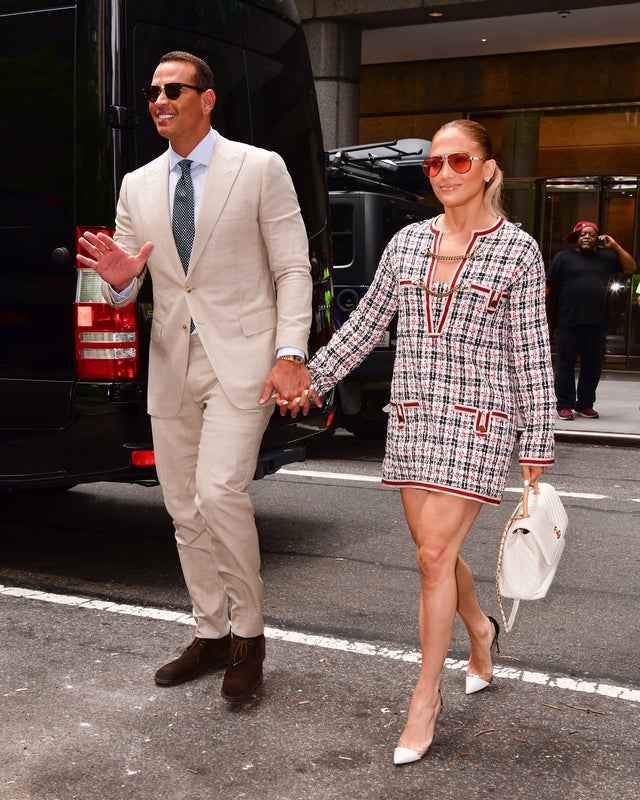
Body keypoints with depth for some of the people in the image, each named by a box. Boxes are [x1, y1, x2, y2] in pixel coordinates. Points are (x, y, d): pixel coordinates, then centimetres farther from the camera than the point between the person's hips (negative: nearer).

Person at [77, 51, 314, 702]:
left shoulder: (260, 168, 0)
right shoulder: (137, 186, 12)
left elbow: (292, 268, -3)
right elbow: (124, 292, 12)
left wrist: (290, 354, -15)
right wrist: (118, 279, -13)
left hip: (241, 357, -5)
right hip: (172, 364, 6)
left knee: (219, 489, -20)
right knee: (186, 511, 10)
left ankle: (248, 634, 1)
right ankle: (211, 634, 27)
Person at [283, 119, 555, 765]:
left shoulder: (517, 249, -2)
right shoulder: (407, 242, 9)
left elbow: (531, 352, -1)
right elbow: (366, 323, 16)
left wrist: (538, 441, -3)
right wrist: (312, 379, 14)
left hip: (477, 419, -4)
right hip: (411, 417, 5)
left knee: (435, 554, -8)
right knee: (435, 549, 11)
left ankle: (425, 700, 8)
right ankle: (480, 630, 43)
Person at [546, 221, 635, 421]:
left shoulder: (605, 258, 15)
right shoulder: (564, 257, 4)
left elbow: (631, 267, 15)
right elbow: (548, 285, 3)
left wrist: (615, 246, 6)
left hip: (596, 325, 4)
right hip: (569, 324, -4)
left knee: (593, 366, 8)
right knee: (565, 365, 0)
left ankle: (585, 404, 19)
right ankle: (565, 405, 8)